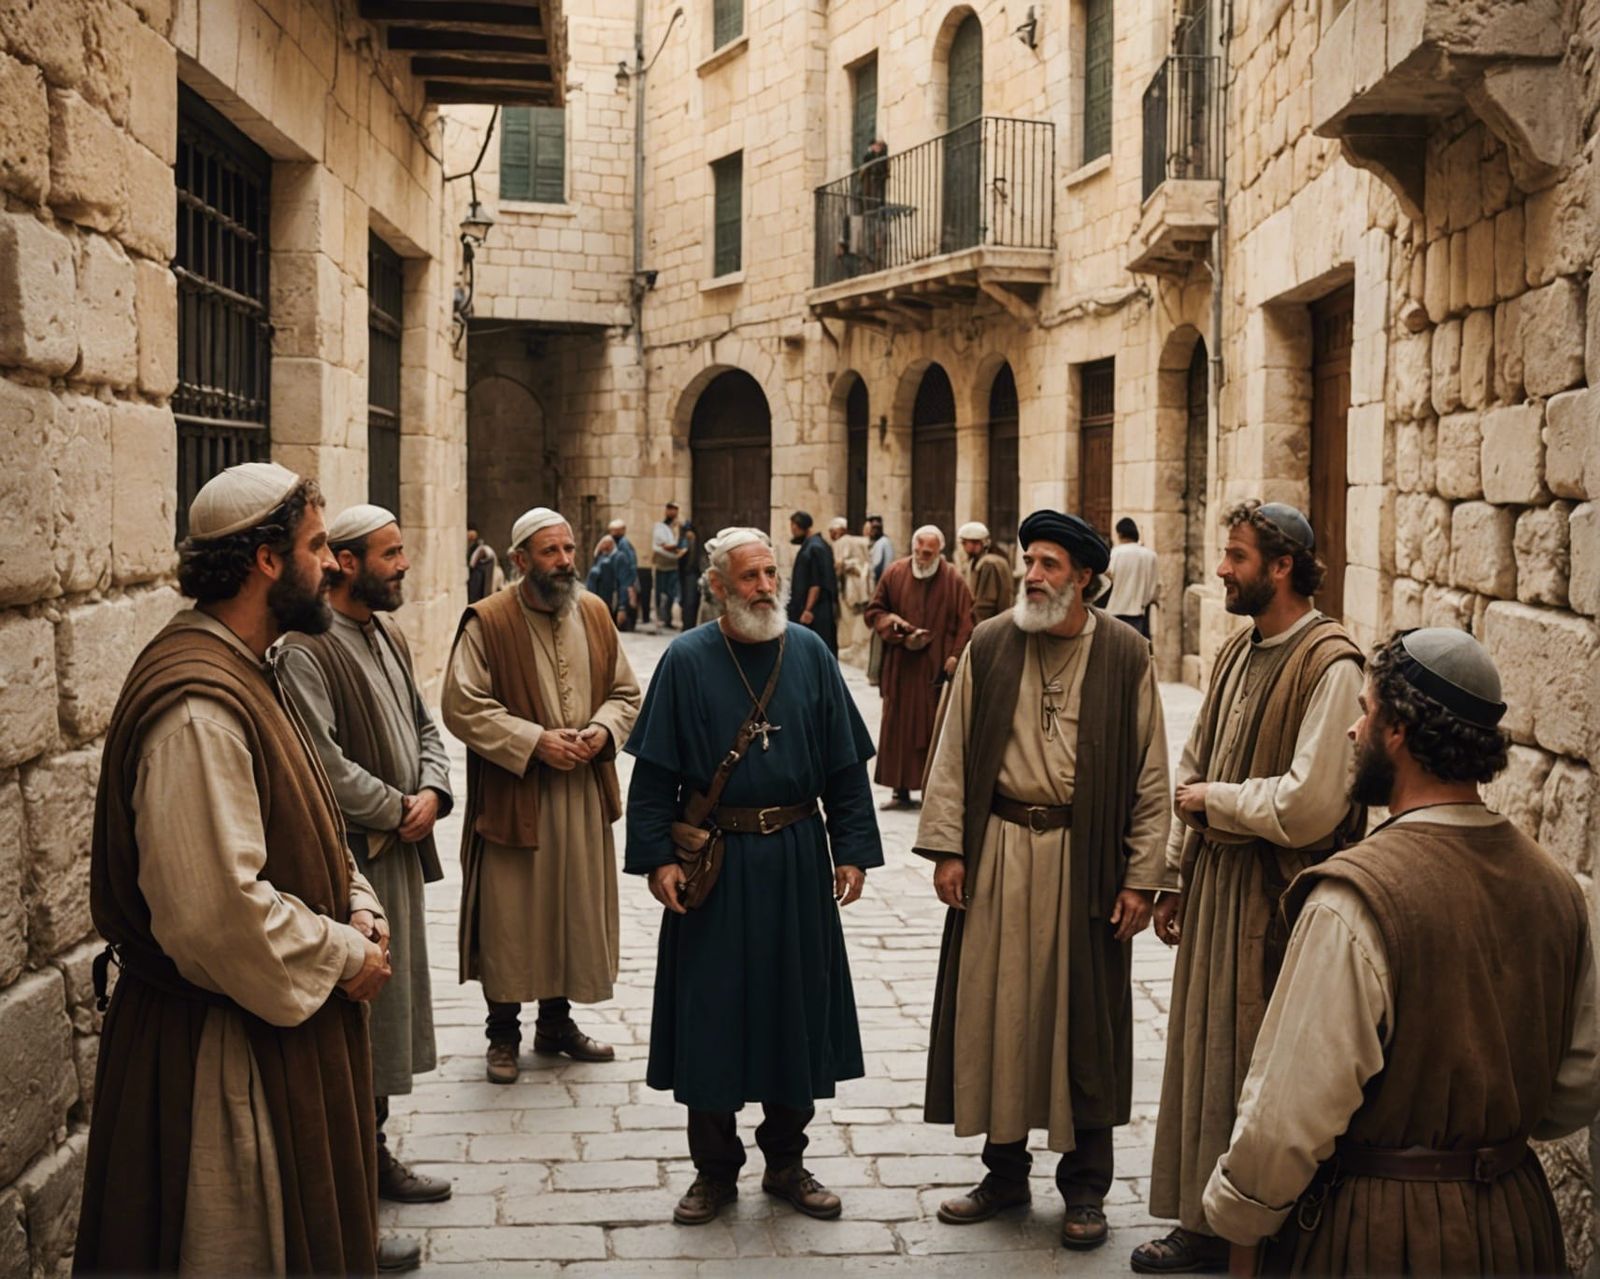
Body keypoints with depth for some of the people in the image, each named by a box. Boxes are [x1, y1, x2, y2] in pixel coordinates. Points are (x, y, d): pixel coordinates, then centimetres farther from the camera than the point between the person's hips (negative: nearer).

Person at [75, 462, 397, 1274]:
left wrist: (356, 909, 0)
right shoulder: (197, 705, -26)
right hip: (219, 1050, -10)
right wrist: (344, 957, -17)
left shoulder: (242, 673, 10)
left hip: (279, 1025, 10)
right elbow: (216, 911, -31)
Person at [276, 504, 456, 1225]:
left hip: (399, 853, 9)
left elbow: (424, 726, 16)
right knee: (354, 1021, -2)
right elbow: (324, 765, -22)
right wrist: (399, 809, -13)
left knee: (392, 1012, 17)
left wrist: (432, 793, -3)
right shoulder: (305, 652, -17)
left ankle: (373, 1157, 30)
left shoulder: (389, 638, 13)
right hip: (349, 865, -9)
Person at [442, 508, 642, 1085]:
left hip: (584, 795, 5)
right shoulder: (487, 622, -11)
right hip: (513, 797, -5)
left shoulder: (594, 614, 6)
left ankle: (556, 1020, 30)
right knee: (509, 916, 3)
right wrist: (535, 741, -19)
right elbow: (462, 706, -14)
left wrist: (602, 730, -9)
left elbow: (625, 692, 12)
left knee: (576, 909, 13)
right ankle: (503, 1033, 19)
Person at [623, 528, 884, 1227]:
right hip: (713, 861, -2)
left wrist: (851, 849, 0)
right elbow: (655, 772, -3)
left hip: (797, 859, 2)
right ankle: (715, 1170, 20)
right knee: (710, 1010, 5)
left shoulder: (809, 654, 2)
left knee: (797, 1010, 9)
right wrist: (658, 856, -10)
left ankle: (786, 1162, 25)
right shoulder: (686, 661, -4)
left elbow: (844, 763, 5)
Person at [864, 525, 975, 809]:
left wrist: (955, 656, -15)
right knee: (898, 727, 5)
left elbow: (966, 623, -4)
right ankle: (901, 790, 12)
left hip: (938, 668, -2)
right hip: (900, 667, 3)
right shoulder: (895, 573, 3)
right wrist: (895, 627, -9)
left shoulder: (953, 580, -3)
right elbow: (874, 611, 9)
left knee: (936, 729, 0)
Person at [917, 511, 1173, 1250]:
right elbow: (954, 752, 4)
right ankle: (1005, 1172, 25)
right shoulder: (988, 646, 2)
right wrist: (947, 848, -2)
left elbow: (1149, 773, -2)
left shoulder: (1125, 656, -3)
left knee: (1084, 1022, 6)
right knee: (994, 1015, 9)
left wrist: (1142, 876, -5)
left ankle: (1084, 1187, 20)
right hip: (998, 855, 2)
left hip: (1086, 858, -2)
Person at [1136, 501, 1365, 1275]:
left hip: (1277, 897, -8)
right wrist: (1175, 874, 15)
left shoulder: (1329, 664, -16)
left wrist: (1213, 798, -10)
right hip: (1215, 883, 8)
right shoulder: (1237, 654, 9)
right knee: (1206, 1053, 14)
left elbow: (1310, 804, -23)